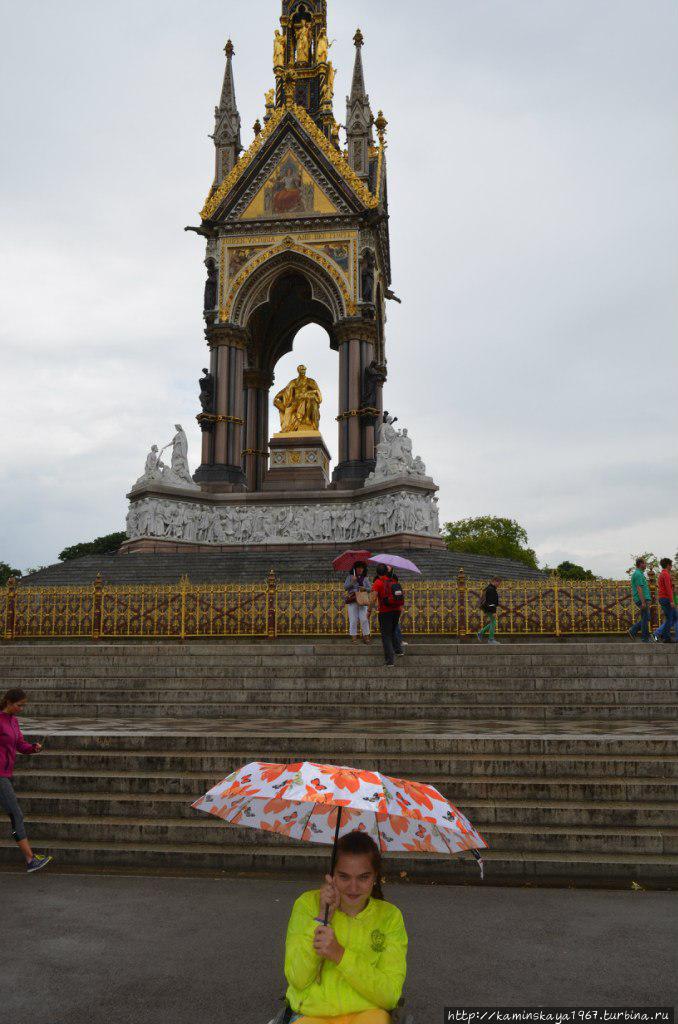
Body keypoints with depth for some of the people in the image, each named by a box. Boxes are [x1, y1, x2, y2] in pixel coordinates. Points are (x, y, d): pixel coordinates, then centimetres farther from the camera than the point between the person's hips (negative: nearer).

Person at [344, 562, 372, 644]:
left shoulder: (365, 578, 12)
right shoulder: (350, 577, 6)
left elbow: (370, 588, 10)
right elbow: (345, 587, 0)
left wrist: (365, 589, -10)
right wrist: (352, 581, -13)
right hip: (352, 601, -1)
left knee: (364, 619, -5)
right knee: (353, 620, -2)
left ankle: (366, 637, 1)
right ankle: (354, 637, 2)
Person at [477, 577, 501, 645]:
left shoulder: (489, 588, 16)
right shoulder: (491, 589, -17)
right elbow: (491, 602, -23)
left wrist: (486, 612, 24)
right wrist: (494, 612, -24)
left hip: (487, 609, 10)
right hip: (490, 609, -10)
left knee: (493, 623, 14)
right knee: (493, 623, -4)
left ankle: (481, 633, 13)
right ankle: (491, 639, 1)